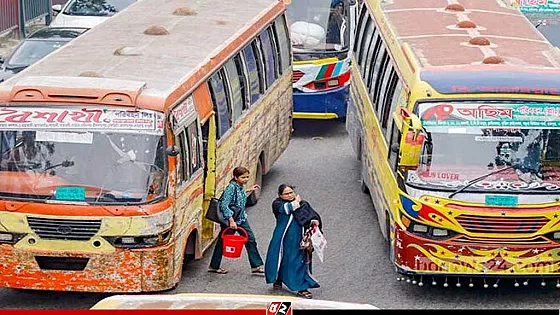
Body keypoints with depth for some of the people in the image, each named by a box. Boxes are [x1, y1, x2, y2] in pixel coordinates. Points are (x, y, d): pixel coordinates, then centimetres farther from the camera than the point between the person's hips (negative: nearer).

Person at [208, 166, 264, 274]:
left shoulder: (240, 187, 4)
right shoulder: (231, 188, -21)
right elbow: (224, 205, -25)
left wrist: (250, 191, 19)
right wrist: (231, 220, -29)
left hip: (241, 218, 8)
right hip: (229, 220, -8)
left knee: (251, 239, 5)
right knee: (222, 242, 6)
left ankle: (256, 265, 11)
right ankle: (213, 266, 20)